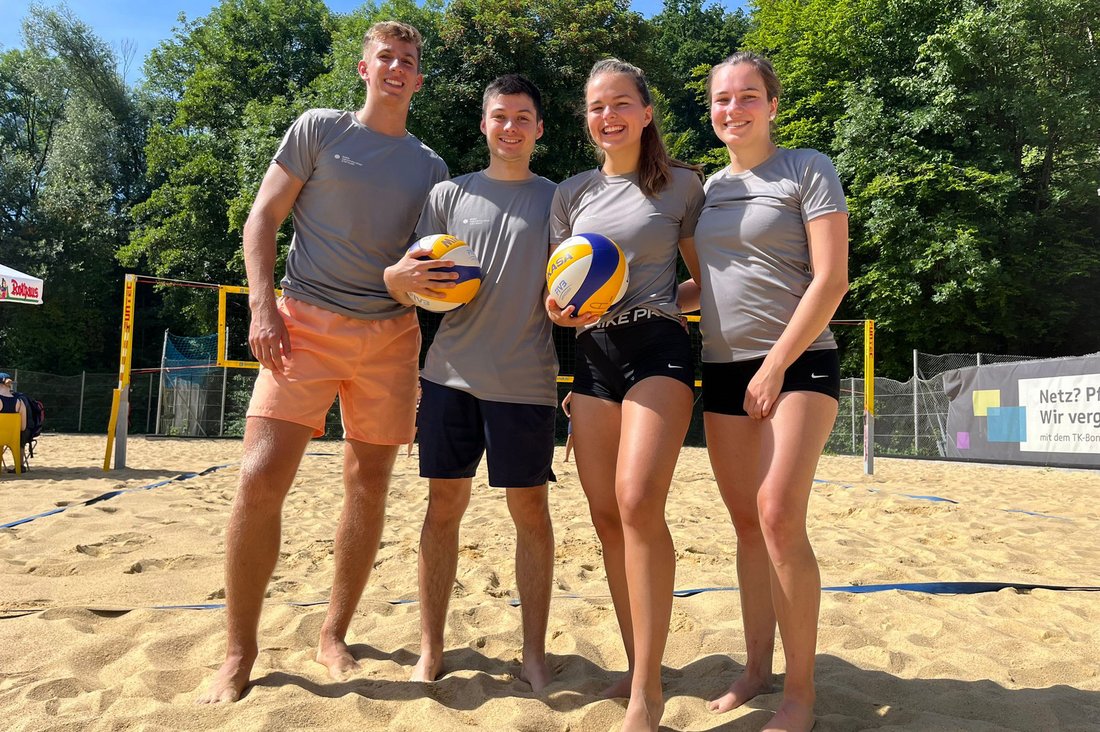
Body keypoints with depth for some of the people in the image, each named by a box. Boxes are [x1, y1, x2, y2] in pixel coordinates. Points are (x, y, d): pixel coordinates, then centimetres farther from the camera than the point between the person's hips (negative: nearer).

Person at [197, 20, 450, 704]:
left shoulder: (431, 166, 15)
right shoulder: (320, 129, 8)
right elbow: (263, 219, 4)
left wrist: (422, 278, -7)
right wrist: (263, 306, -10)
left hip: (391, 334, 3)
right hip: (307, 320, -3)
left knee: (369, 486, 4)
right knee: (261, 478, -13)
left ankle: (334, 635, 22)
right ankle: (239, 652, 3)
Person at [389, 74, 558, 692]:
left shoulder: (557, 199, 10)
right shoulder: (450, 193, 12)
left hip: (525, 379, -1)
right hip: (453, 372, 1)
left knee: (530, 507, 3)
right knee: (445, 504, 5)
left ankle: (535, 652, 16)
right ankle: (431, 650, 18)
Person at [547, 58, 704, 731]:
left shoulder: (681, 184, 6)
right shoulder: (572, 194, 14)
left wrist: (666, 299, -5)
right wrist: (558, 309, -4)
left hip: (658, 346, -4)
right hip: (593, 354, 5)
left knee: (638, 503, -20)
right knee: (606, 515, 3)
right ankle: (636, 664, 19)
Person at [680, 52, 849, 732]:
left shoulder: (809, 169, -1)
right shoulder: (710, 187, 16)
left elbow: (831, 280, -9)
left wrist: (776, 364, -15)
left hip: (798, 363, -5)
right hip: (723, 371, 6)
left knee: (779, 518, -15)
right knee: (747, 524, 8)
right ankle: (758, 666, 21)